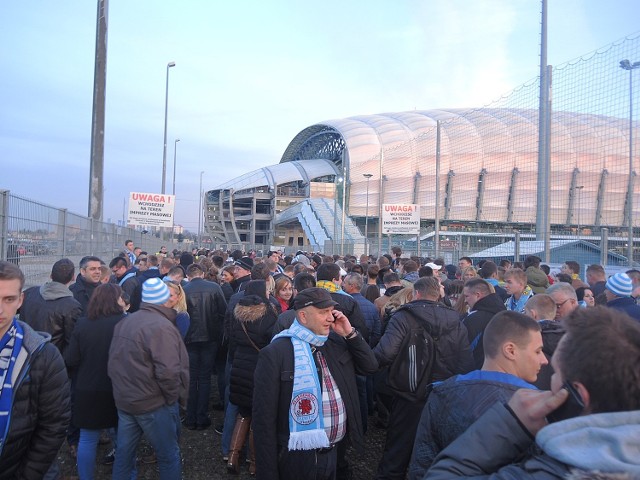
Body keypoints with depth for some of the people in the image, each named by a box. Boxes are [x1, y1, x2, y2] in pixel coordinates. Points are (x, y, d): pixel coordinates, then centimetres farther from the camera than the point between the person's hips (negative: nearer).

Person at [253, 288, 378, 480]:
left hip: (333, 453, 6)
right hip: (297, 459, -6)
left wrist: (350, 333, -7)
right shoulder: (275, 353, -18)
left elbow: (370, 366, 7)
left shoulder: (336, 342, 1)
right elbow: (264, 419, -17)